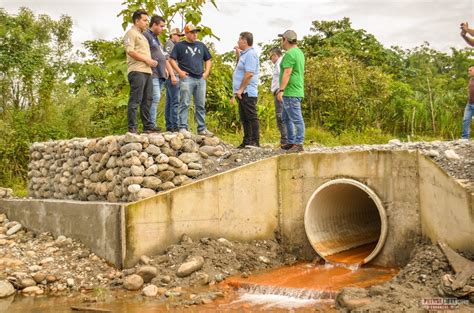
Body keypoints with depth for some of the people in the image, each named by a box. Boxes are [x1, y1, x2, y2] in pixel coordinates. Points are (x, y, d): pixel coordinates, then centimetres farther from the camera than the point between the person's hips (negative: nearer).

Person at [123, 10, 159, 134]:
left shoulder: (142, 35, 28)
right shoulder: (131, 33, 0)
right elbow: (130, 51, -14)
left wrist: (152, 61, 13)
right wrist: (146, 59, -14)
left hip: (147, 71, 9)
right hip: (137, 71, -9)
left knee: (147, 100, 7)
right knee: (135, 100, -11)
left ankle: (148, 126, 10)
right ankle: (132, 128, -11)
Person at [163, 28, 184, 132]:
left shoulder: (174, 45, 23)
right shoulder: (169, 43, -4)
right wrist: (172, 75, -21)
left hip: (174, 76, 10)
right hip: (172, 76, -10)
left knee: (169, 102, 9)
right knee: (175, 102, -12)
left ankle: (169, 126, 11)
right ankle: (174, 125, -13)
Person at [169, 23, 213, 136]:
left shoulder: (201, 45, 18)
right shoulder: (179, 45, 5)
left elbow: (208, 60, 24)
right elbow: (172, 59, 1)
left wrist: (206, 72, 10)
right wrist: (179, 71, -9)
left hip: (200, 79, 5)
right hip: (187, 78, -5)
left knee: (201, 105, 7)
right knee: (185, 104, -6)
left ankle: (202, 129, 13)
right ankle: (183, 128, -3)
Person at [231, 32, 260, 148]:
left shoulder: (250, 54, -13)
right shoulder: (244, 54, 19)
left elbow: (249, 74, -21)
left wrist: (241, 89, -21)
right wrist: (238, 56, 21)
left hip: (247, 93, -10)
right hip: (242, 93, 10)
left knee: (251, 117, -7)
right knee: (244, 118, 12)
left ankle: (255, 141, -5)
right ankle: (247, 141, 18)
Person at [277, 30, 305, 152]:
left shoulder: (290, 54, -13)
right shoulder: (299, 52, 18)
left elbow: (287, 73, -21)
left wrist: (281, 90, -24)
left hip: (290, 93, -11)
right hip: (296, 91, 11)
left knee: (296, 119, -8)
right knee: (286, 118, 17)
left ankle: (299, 144, -6)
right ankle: (291, 142, 20)